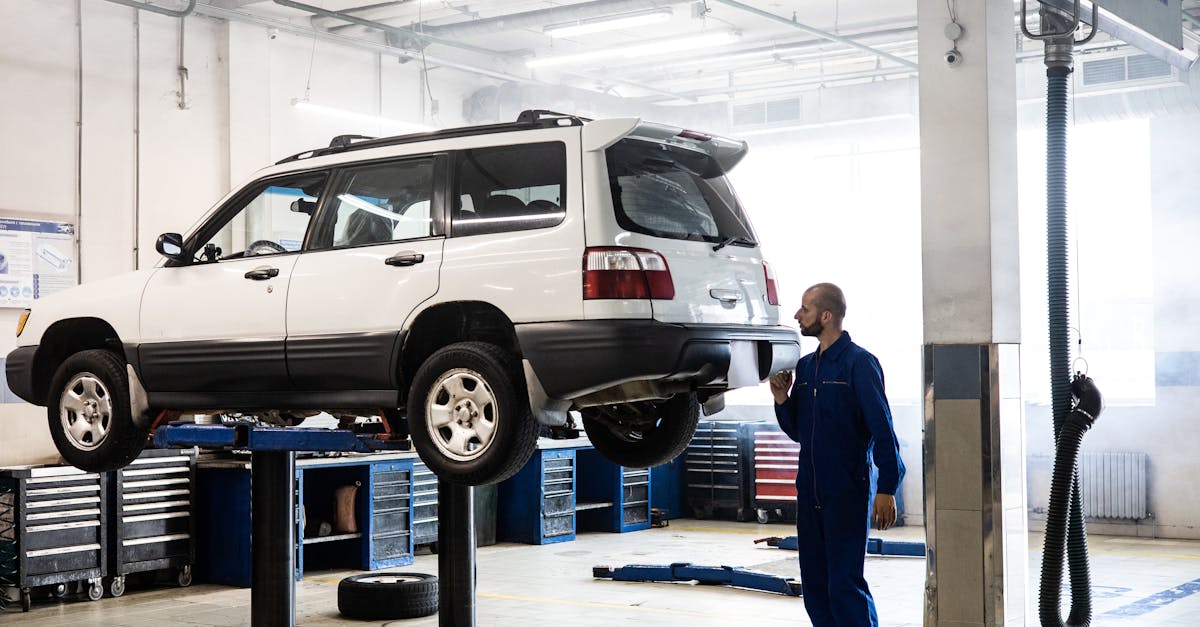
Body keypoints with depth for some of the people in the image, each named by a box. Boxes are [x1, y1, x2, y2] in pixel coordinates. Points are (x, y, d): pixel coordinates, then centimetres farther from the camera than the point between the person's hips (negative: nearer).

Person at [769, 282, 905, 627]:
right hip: (810, 493, 8)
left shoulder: (859, 363, -8)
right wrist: (782, 399, 1)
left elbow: (883, 429, -12)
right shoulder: (805, 366, 13)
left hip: (848, 494, -7)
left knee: (846, 585, -9)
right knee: (815, 586, 11)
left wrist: (886, 489, -17)